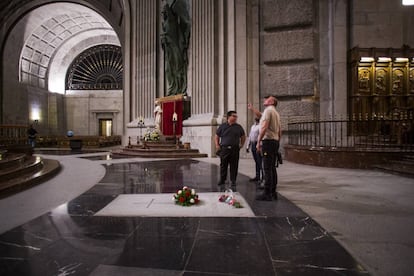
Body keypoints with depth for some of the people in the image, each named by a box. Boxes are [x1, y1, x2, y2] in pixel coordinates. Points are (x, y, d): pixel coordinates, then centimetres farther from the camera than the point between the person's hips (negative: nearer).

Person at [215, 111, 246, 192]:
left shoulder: (238, 127, 10)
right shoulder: (222, 126, 5)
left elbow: (243, 136, 23)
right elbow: (216, 136, 11)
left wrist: (241, 144, 12)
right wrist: (217, 145, 0)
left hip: (235, 150, 2)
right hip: (224, 149, -1)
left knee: (234, 167, 3)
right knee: (223, 167, 3)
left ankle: (233, 184, 13)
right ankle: (222, 184, 14)